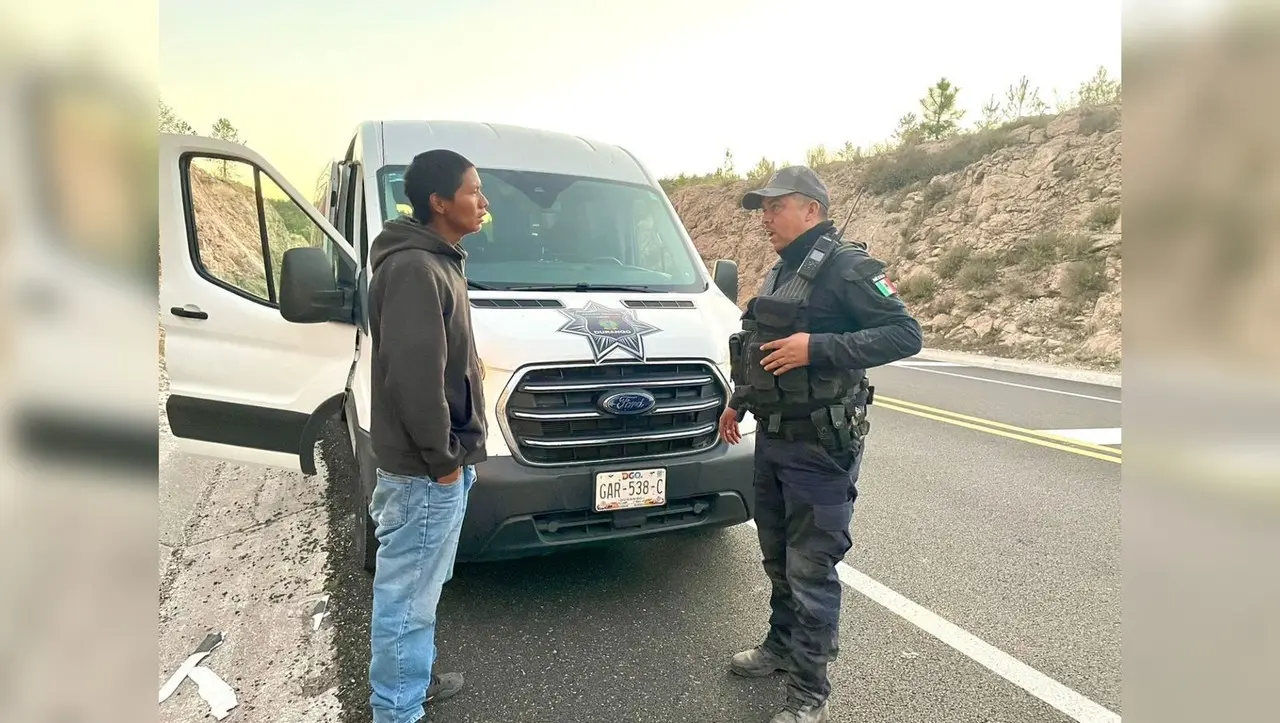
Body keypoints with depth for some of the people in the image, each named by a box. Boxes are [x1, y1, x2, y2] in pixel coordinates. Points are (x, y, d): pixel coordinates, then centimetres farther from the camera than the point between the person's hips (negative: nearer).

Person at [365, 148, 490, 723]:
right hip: (425, 469, -10)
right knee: (407, 597, 3)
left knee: (421, 589, 24)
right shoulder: (414, 269, -19)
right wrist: (441, 457, -18)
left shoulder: (436, 262, 14)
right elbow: (414, 375, -26)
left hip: (439, 463, 10)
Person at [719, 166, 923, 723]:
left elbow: (906, 334, -21)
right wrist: (738, 401, 27)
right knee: (778, 557, 21)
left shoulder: (845, 267, -13)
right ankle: (781, 646, 40)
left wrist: (817, 347, -28)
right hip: (772, 439, 9)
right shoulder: (782, 273, 14)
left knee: (811, 569, 0)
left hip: (819, 447, -9)